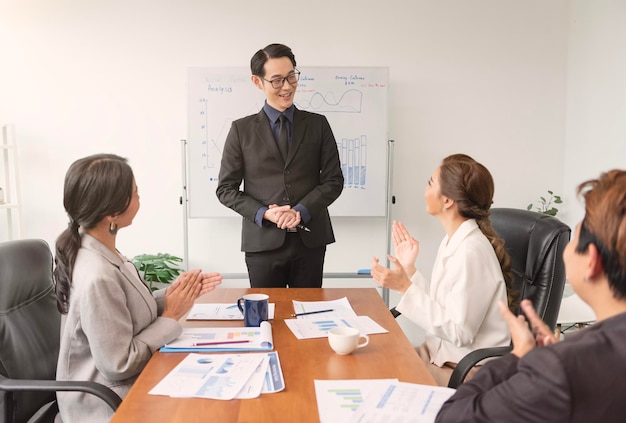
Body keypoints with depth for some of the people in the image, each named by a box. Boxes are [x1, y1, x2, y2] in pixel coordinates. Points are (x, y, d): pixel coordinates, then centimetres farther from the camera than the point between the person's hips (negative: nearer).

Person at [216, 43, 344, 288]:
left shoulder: (317, 124, 6)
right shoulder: (242, 130, 4)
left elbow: (333, 180, 4)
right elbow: (226, 188, 3)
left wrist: (301, 211, -12)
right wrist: (264, 214, -12)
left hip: (310, 241, 1)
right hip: (263, 241, -1)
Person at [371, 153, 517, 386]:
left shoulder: (471, 250, -23)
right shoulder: (453, 241, 5)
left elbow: (458, 332, -22)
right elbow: (438, 307, 4)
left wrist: (405, 287, -23)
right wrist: (409, 269, 4)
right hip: (441, 352, 8)